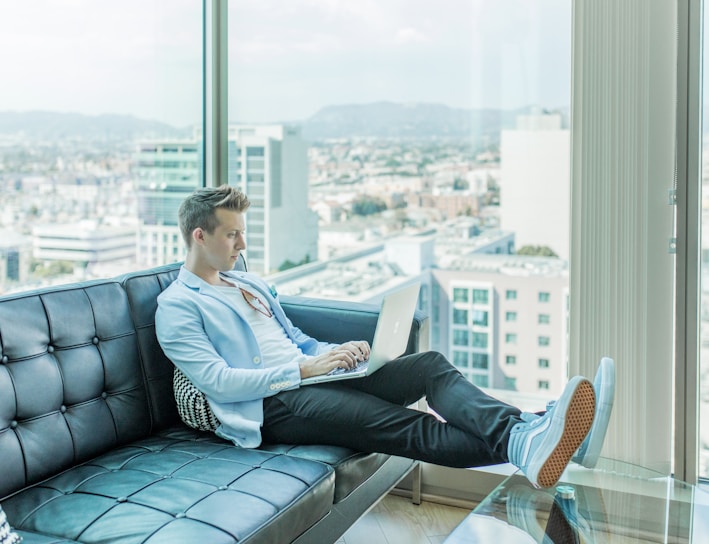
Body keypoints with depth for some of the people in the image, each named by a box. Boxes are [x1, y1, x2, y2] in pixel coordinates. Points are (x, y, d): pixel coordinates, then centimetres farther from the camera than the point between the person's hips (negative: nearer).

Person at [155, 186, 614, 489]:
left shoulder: (251, 284, 24)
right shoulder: (177, 306, -2)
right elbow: (218, 382, -13)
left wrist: (336, 352, 4)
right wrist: (304, 369, -16)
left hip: (308, 375, 8)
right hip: (270, 406, -7)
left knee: (431, 365, -16)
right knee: (398, 424, -30)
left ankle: (522, 432, -39)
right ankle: (516, 449, -46)